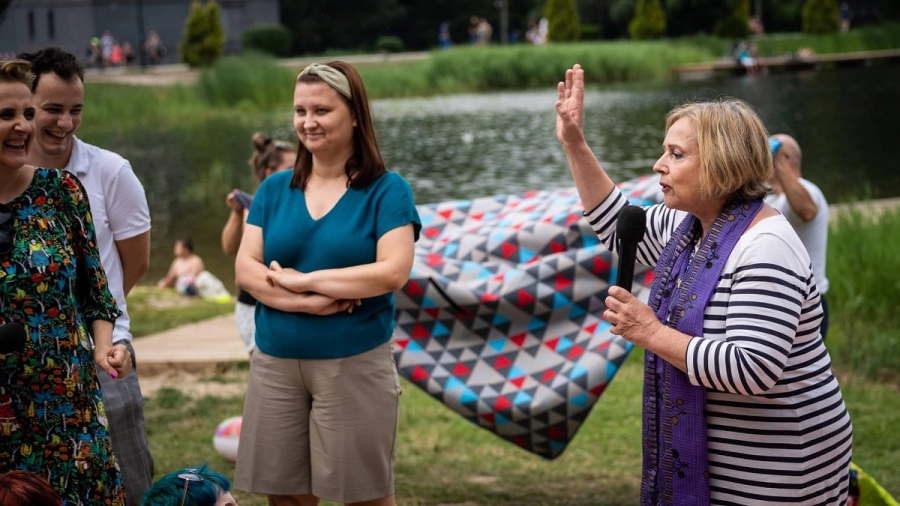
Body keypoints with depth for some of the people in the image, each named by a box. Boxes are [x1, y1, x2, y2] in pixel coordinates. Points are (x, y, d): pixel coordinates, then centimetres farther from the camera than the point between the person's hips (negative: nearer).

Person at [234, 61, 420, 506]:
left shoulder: (386, 190, -3)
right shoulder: (274, 189, 8)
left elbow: (393, 271, -15)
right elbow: (245, 270, 1)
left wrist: (303, 279, -11)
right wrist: (307, 302, -16)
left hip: (355, 364, -4)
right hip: (275, 364, 4)